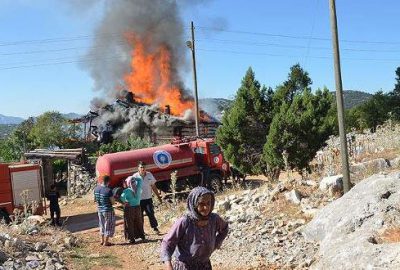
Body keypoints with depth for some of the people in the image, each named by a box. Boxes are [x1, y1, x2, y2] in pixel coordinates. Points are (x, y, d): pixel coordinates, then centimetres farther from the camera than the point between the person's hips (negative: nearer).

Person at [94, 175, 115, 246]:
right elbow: (113, 202, -17)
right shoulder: (108, 190, -23)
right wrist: (113, 197, 2)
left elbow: (95, 200, 9)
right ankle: (106, 242, 14)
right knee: (109, 226, 9)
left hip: (100, 210, 6)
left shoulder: (96, 189, -3)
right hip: (108, 210, -6)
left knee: (102, 225, 22)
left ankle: (102, 240, 31)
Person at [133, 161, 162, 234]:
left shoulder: (149, 175, 1)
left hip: (148, 198, 2)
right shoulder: (135, 177, -9)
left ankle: (155, 228, 17)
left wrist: (158, 196, 12)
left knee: (151, 214, 4)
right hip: (139, 200, -2)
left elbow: (153, 186, 10)